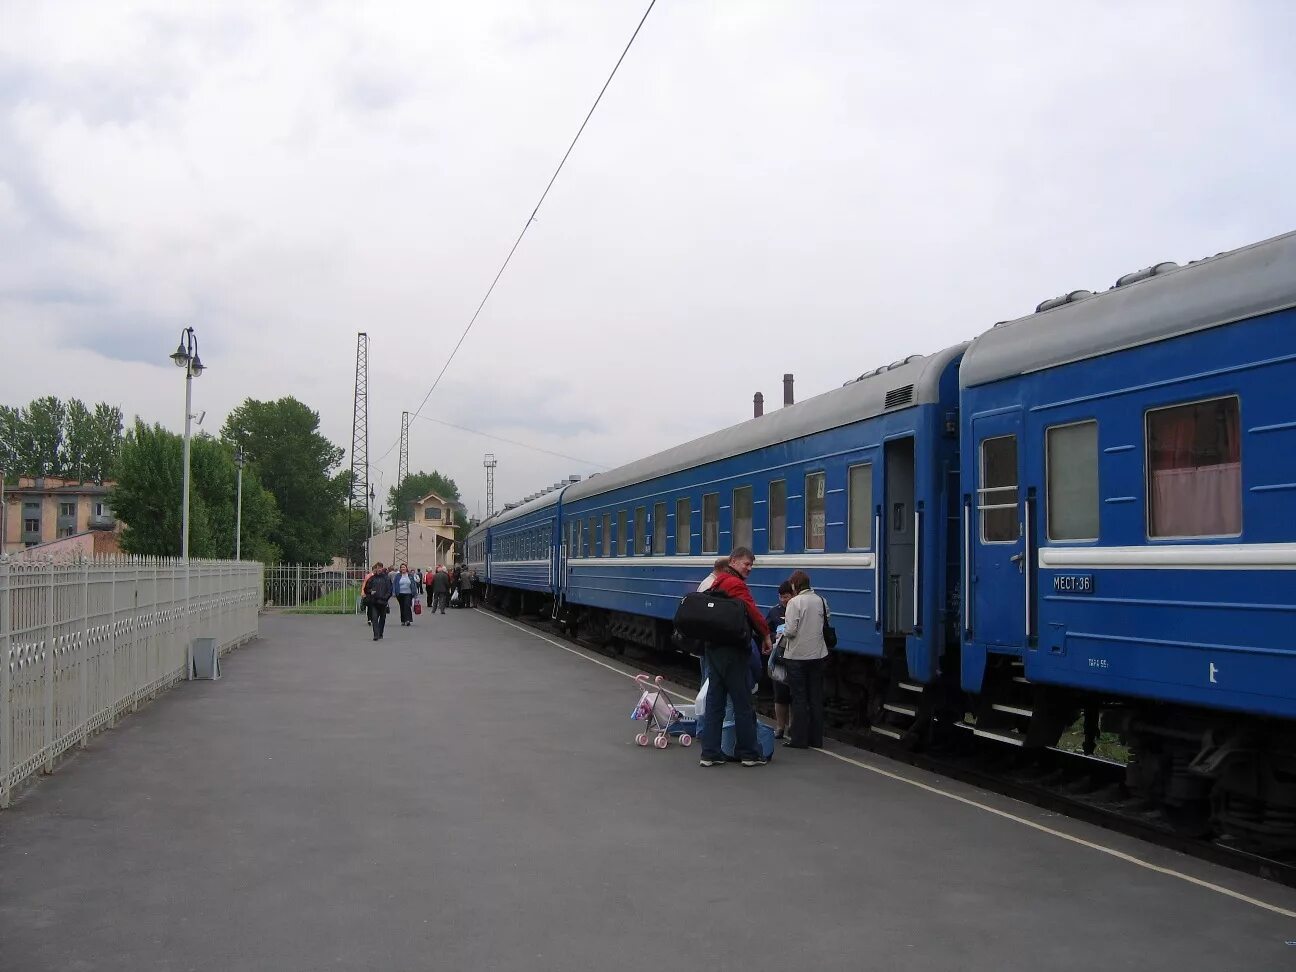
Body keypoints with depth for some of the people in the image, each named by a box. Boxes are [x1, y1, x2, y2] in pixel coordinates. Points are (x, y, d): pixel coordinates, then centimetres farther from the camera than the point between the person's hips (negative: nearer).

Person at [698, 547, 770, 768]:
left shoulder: (717, 583, 16)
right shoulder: (735, 584, -14)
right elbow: (752, 611, -21)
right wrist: (765, 635, -8)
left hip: (713, 648, 9)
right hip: (732, 650, -9)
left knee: (715, 701, 10)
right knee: (743, 703, 0)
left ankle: (710, 753, 10)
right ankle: (749, 753, 6)